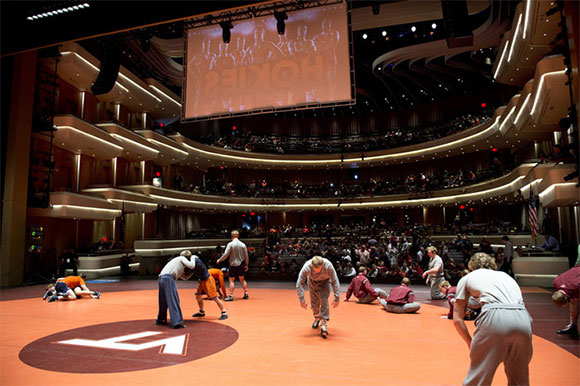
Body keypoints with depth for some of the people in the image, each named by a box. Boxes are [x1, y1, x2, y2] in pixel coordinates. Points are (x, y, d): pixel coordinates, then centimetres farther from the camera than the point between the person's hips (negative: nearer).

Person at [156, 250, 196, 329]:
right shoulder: (182, 258, 10)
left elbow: (184, 277, 37)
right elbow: (191, 265, -2)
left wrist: (192, 271, 34)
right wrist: (192, 258, 16)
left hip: (161, 278, 9)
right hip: (168, 278, -9)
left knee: (163, 301, 21)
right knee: (174, 301, -9)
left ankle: (160, 319, 35)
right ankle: (177, 322, -11)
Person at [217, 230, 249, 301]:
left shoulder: (230, 244, -9)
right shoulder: (243, 244, 1)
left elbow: (225, 254, -11)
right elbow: (246, 256, 5)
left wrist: (219, 260, 4)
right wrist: (246, 264, 18)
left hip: (233, 264, -4)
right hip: (241, 264, 4)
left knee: (231, 280, 1)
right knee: (242, 279, 15)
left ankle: (231, 296, 0)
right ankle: (246, 294, 18)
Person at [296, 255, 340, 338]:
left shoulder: (328, 266, -39)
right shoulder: (306, 267, -38)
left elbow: (335, 282, -28)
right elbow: (299, 284, -29)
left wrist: (337, 299, -27)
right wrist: (302, 300, -31)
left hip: (325, 281, -1)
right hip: (312, 281, 1)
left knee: (324, 300, -18)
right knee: (314, 302, 4)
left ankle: (323, 324, -10)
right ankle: (317, 318, 33)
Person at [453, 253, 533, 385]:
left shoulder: (467, 278, 23)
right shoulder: (505, 275, 36)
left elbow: (457, 319, 18)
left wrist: (470, 343, 30)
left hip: (495, 318, -4)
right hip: (523, 319, 5)